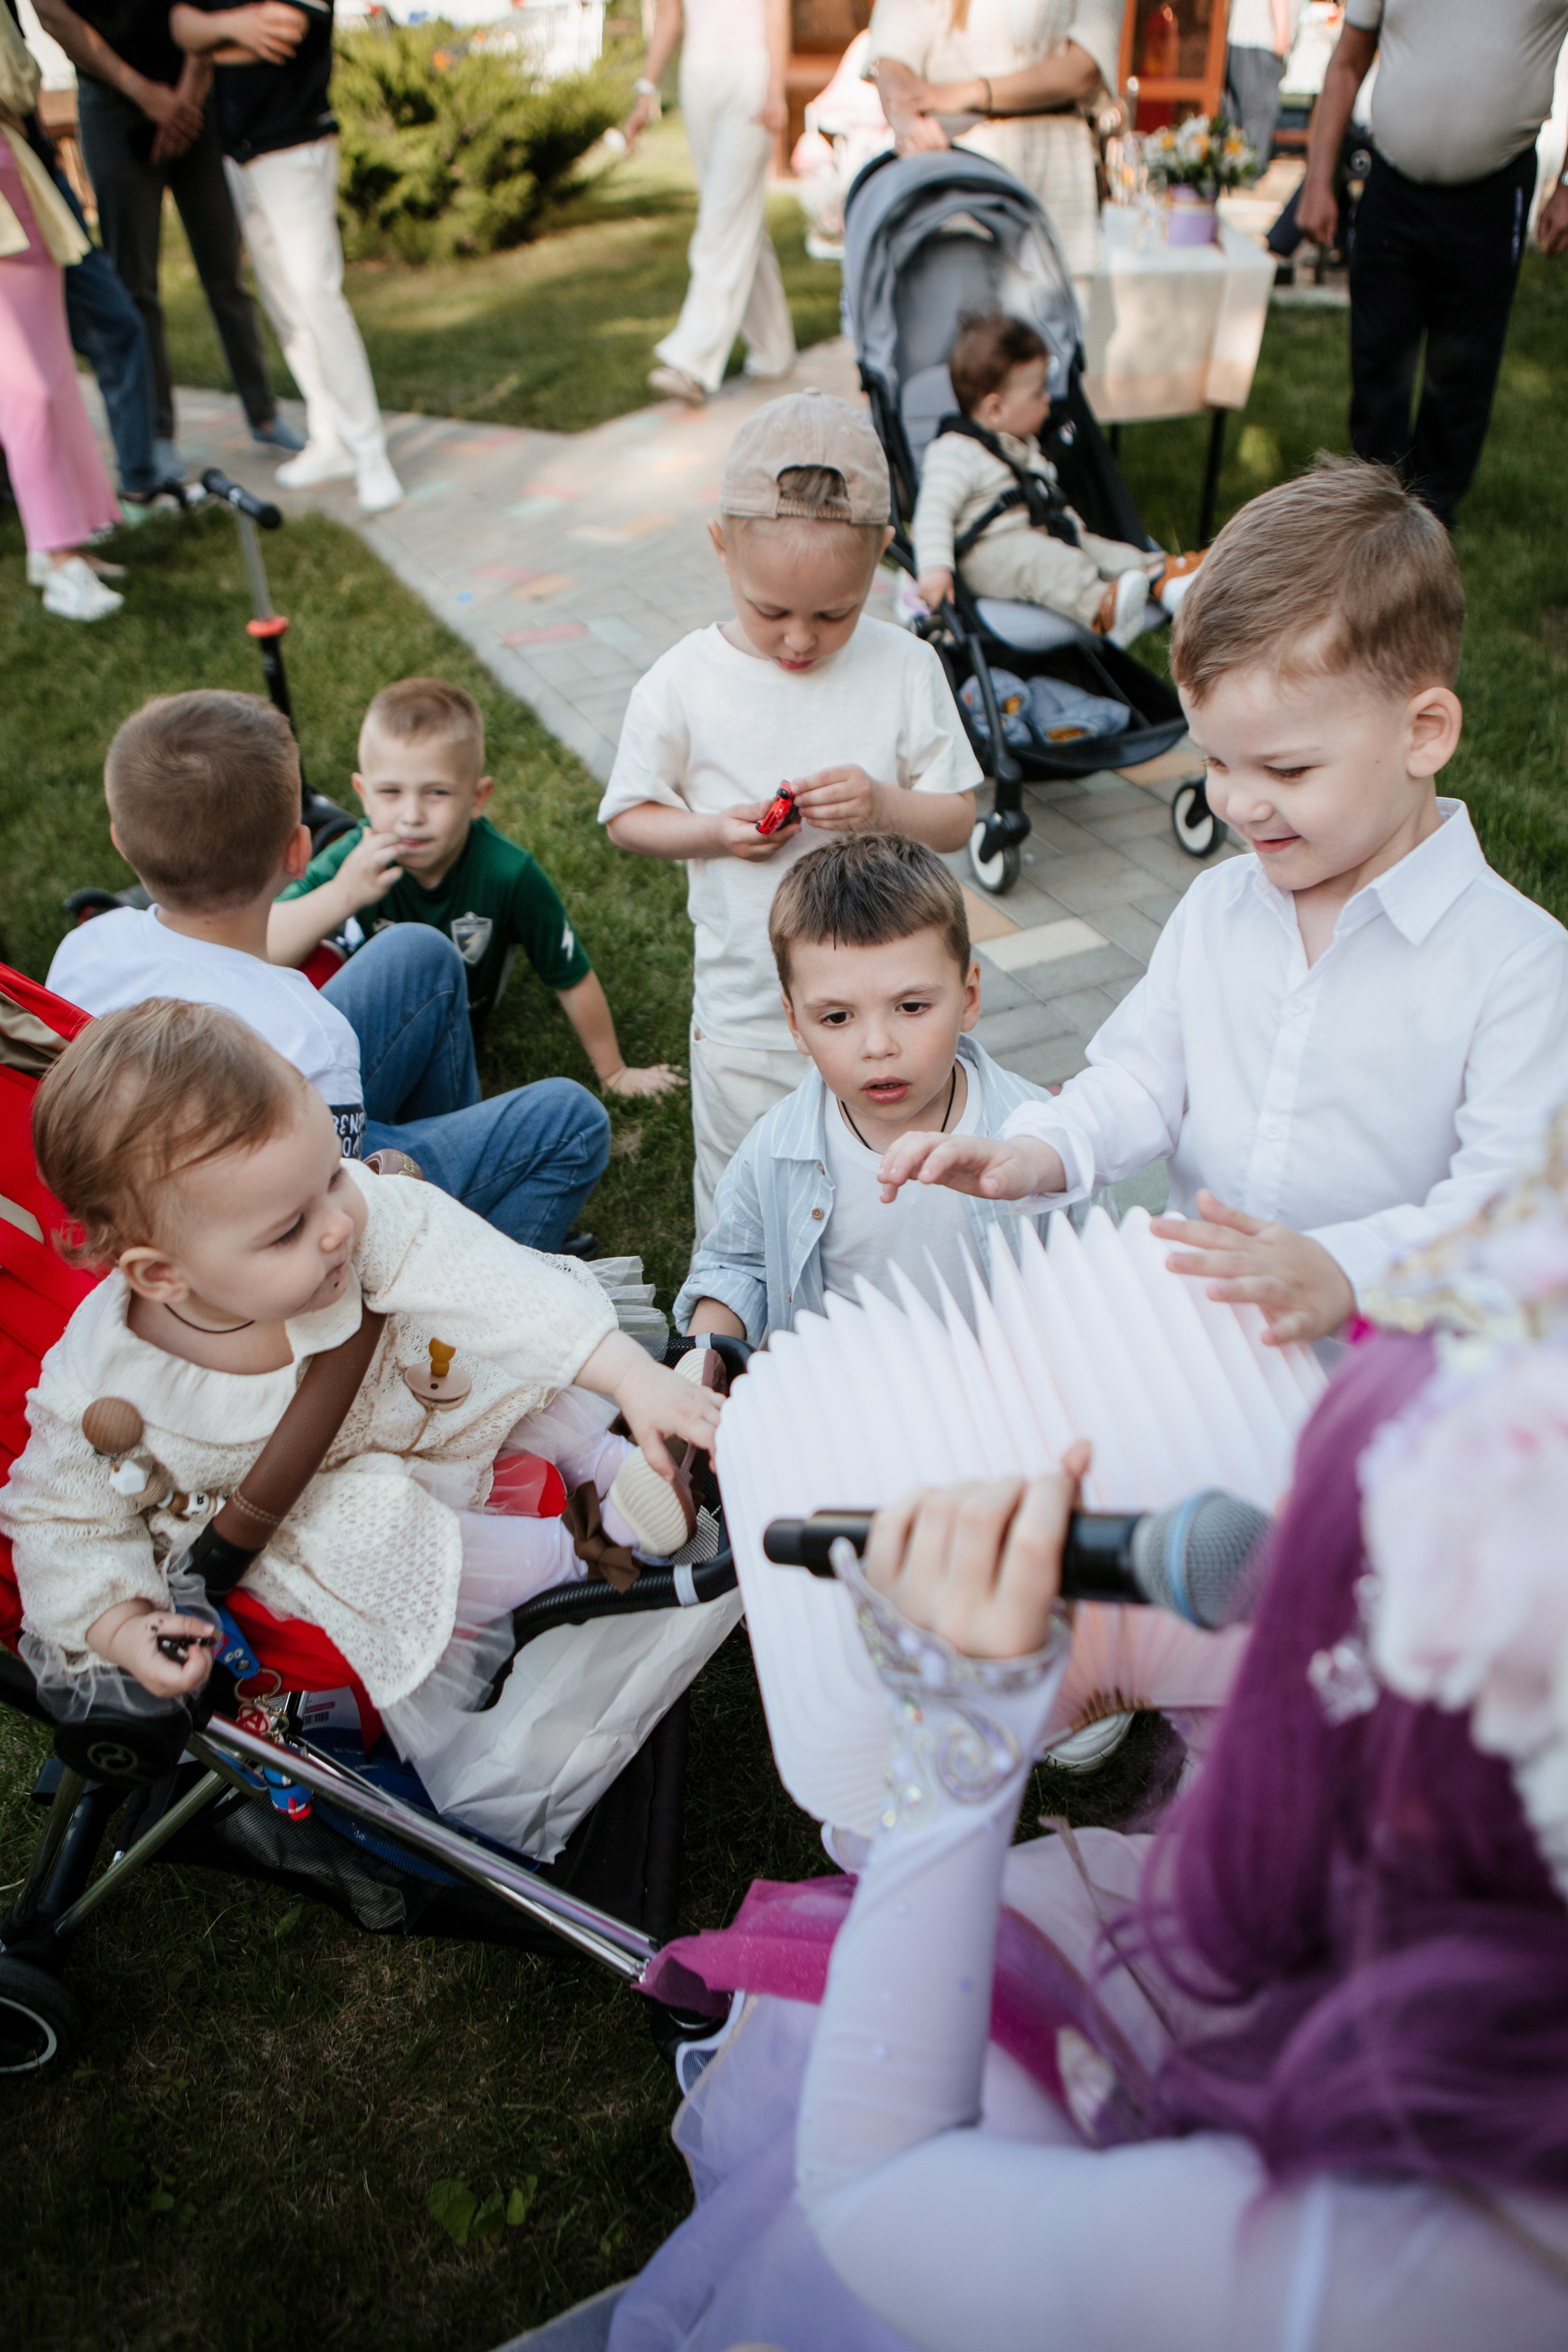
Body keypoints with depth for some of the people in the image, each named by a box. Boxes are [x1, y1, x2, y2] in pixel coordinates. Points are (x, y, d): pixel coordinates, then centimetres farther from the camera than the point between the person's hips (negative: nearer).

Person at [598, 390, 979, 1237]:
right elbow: (627, 818, 2)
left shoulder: (904, 668, -7)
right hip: (745, 1016, 0)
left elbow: (957, 819, -1)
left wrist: (885, 804, -22)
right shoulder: (681, 686, -10)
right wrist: (719, 832, -17)